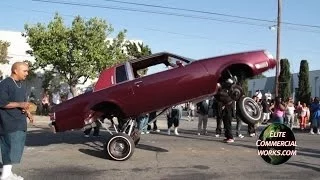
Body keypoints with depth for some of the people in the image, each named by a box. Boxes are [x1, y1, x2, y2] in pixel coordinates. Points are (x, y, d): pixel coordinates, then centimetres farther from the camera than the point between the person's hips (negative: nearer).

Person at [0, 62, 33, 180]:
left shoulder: (22, 84, 15)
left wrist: (27, 112, 9)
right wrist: (20, 104, -22)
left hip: (20, 122, 9)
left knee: (17, 147, 12)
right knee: (11, 147, -9)